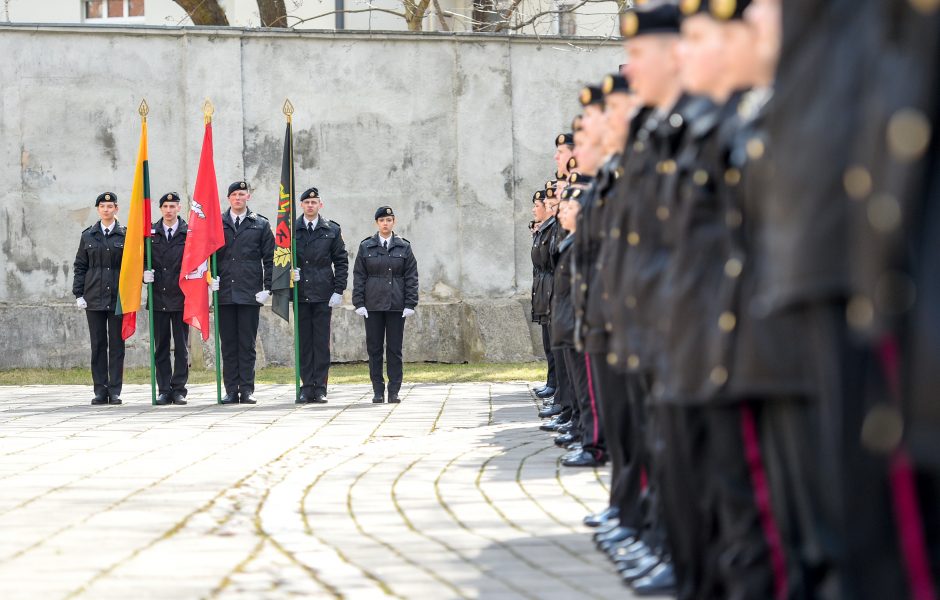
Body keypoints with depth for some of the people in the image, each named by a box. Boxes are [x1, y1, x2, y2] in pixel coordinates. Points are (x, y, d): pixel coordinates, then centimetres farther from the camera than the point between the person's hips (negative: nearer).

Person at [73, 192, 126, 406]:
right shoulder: (88, 235, 9)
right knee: (98, 344, 3)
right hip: (94, 297, 2)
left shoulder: (125, 235, 3)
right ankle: (100, 390, 7)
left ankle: (115, 391, 3)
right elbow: (80, 266, 10)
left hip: (118, 297, -2)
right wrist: (79, 294, 1)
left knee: (116, 344, 0)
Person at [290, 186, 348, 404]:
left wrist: (338, 290, -2)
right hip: (300, 294, 1)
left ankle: (320, 388, 3)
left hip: (323, 295, -1)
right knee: (304, 342, 2)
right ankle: (307, 387, 6)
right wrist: (289, 272, -8)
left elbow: (341, 261, 6)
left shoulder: (332, 230, 6)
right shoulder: (291, 230, 6)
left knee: (321, 343, -1)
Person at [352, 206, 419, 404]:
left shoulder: (403, 247, 5)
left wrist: (410, 304, -3)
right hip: (373, 306, 0)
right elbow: (359, 276, 5)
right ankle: (378, 391, 7)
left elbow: (411, 277, 4)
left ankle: (394, 392, 5)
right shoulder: (366, 247, 5)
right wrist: (359, 304, -3)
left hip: (396, 305, 0)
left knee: (395, 349, 1)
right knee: (374, 348, 1)